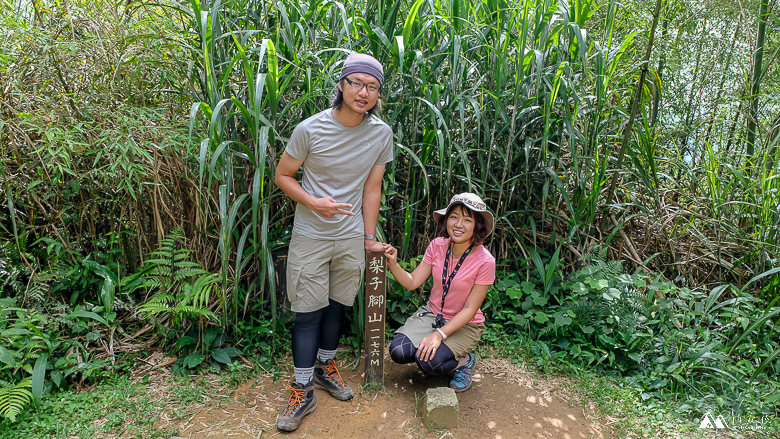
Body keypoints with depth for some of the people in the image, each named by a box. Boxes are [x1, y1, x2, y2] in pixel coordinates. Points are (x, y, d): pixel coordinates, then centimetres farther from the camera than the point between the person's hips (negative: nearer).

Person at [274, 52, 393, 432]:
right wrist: (313, 202, -21)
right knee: (308, 312, 3)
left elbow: (372, 188, 3)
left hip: (351, 237, 3)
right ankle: (303, 391, 16)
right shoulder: (310, 129, -14)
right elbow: (282, 175, -4)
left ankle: (325, 367, 38)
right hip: (311, 236, -3)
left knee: (336, 305, 16)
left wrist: (370, 238, 5)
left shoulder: (381, 134, -5)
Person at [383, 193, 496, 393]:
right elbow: (412, 282, -7)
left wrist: (439, 334, -27)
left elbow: (469, 310, -18)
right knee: (398, 351, -19)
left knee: (429, 362, -27)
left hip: (465, 325, -4)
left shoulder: (484, 261, -22)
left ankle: (464, 361, 4)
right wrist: (393, 264, -24)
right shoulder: (438, 246, -10)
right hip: (432, 313, 4)